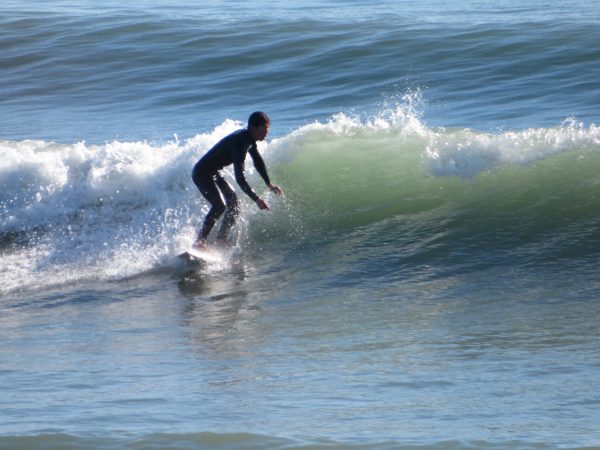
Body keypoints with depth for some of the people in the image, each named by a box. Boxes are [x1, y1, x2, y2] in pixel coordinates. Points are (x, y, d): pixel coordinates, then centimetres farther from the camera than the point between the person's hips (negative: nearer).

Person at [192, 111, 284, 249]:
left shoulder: (249, 139, 1)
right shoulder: (239, 143, -30)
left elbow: (258, 161, 20)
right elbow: (240, 178, -35)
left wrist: (269, 184, 25)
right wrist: (256, 199, -36)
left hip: (214, 173, 11)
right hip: (202, 174, -11)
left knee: (233, 202, 11)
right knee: (219, 205, -25)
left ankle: (222, 239, 14)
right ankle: (200, 241, -23)